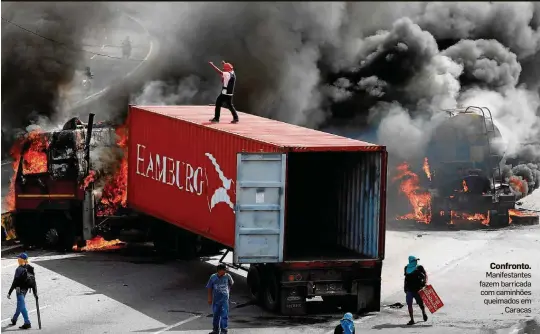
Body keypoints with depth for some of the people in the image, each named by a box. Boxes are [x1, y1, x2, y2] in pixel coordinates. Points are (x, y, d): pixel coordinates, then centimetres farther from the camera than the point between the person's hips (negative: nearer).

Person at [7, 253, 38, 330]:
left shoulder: (19, 269, -16)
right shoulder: (30, 269, 3)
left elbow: (15, 282, -18)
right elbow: (33, 282, 5)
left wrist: (9, 292, -14)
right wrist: (35, 292, 10)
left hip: (20, 289, -7)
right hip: (26, 289, 7)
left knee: (22, 306, -5)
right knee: (20, 304, 23)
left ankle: (27, 323, -12)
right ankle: (14, 319, 40)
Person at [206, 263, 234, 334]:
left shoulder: (227, 276, -4)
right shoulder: (213, 277, -4)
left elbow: (231, 284, 18)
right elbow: (209, 288, 4)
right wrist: (210, 298, 4)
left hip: (225, 299, -1)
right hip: (216, 299, 1)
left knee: (224, 315, -6)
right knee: (216, 315, 12)